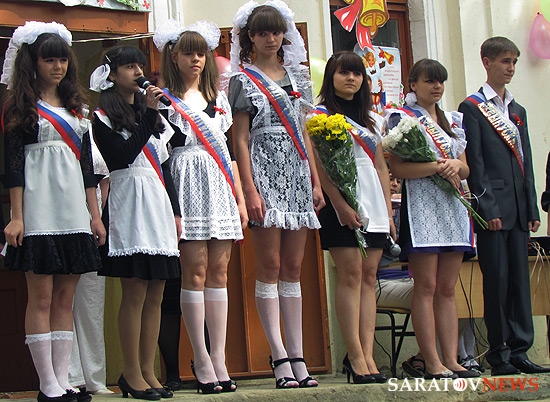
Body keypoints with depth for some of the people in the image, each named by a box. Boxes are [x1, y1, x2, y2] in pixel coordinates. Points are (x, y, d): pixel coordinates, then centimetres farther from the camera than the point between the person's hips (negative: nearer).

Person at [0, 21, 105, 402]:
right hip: (38, 210, -5)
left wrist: (95, 214, 13)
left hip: (73, 210, 5)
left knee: (66, 298, 5)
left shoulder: (76, 108, 17)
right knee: (42, 297, -4)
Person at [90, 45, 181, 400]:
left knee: (155, 296, 4)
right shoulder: (104, 118, 1)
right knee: (135, 293, -9)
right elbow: (123, 155, -16)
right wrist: (148, 114, -14)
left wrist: (175, 211, 16)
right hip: (129, 204, -7)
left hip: (158, 205, 7)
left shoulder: (150, 113, 21)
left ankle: (148, 371, 8)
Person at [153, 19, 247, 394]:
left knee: (219, 272, 2)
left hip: (220, 187, 5)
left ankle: (219, 358, 3)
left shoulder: (218, 98, 18)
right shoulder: (164, 100, 2)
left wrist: (241, 198, 14)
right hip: (187, 187, -5)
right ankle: (202, 361, -3)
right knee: (195, 271, -7)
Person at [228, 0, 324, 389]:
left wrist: (316, 181, 11)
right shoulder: (244, 80, 2)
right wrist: (250, 190, -13)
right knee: (270, 266, -6)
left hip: (297, 172, 5)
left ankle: (298, 356, 4)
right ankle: (280, 357, -6)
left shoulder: (295, 75, 16)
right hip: (265, 172, -5)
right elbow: (240, 139, -4)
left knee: (293, 269, 4)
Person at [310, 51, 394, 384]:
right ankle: (356, 357, -9)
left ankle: (367, 355, -1)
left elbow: (381, 168, 18)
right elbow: (319, 166, -8)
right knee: (351, 273, -10)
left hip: (373, 203, 6)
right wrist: (340, 205, -17)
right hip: (341, 201, -6)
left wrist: (388, 211, 10)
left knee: (369, 275, 1)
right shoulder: (319, 115, 2)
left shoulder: (373, 119, 19)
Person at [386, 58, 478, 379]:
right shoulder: (402, 118, 1)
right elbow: (398, 168, -9)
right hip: (421, 205, -6)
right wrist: (438, 167, -16)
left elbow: (466, 169, 17)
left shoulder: (453, 121, 19)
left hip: (454, 206, 6)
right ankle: (433, 365, -8)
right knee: (426, 287, -7)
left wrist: (457, 166, -6)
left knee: (448, 288, 4)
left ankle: (452, 359, 3)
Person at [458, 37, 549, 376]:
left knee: (520, 279, 6)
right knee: (497, 280, -4)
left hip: (518, 208, 6)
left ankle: (520, 351, 9)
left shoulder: (518, 111, 19)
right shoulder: (471, 108, -1)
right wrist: (488, 208, -14)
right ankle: (499, 356, 2)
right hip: (492, 208, -6)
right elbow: (474, 163, -8)